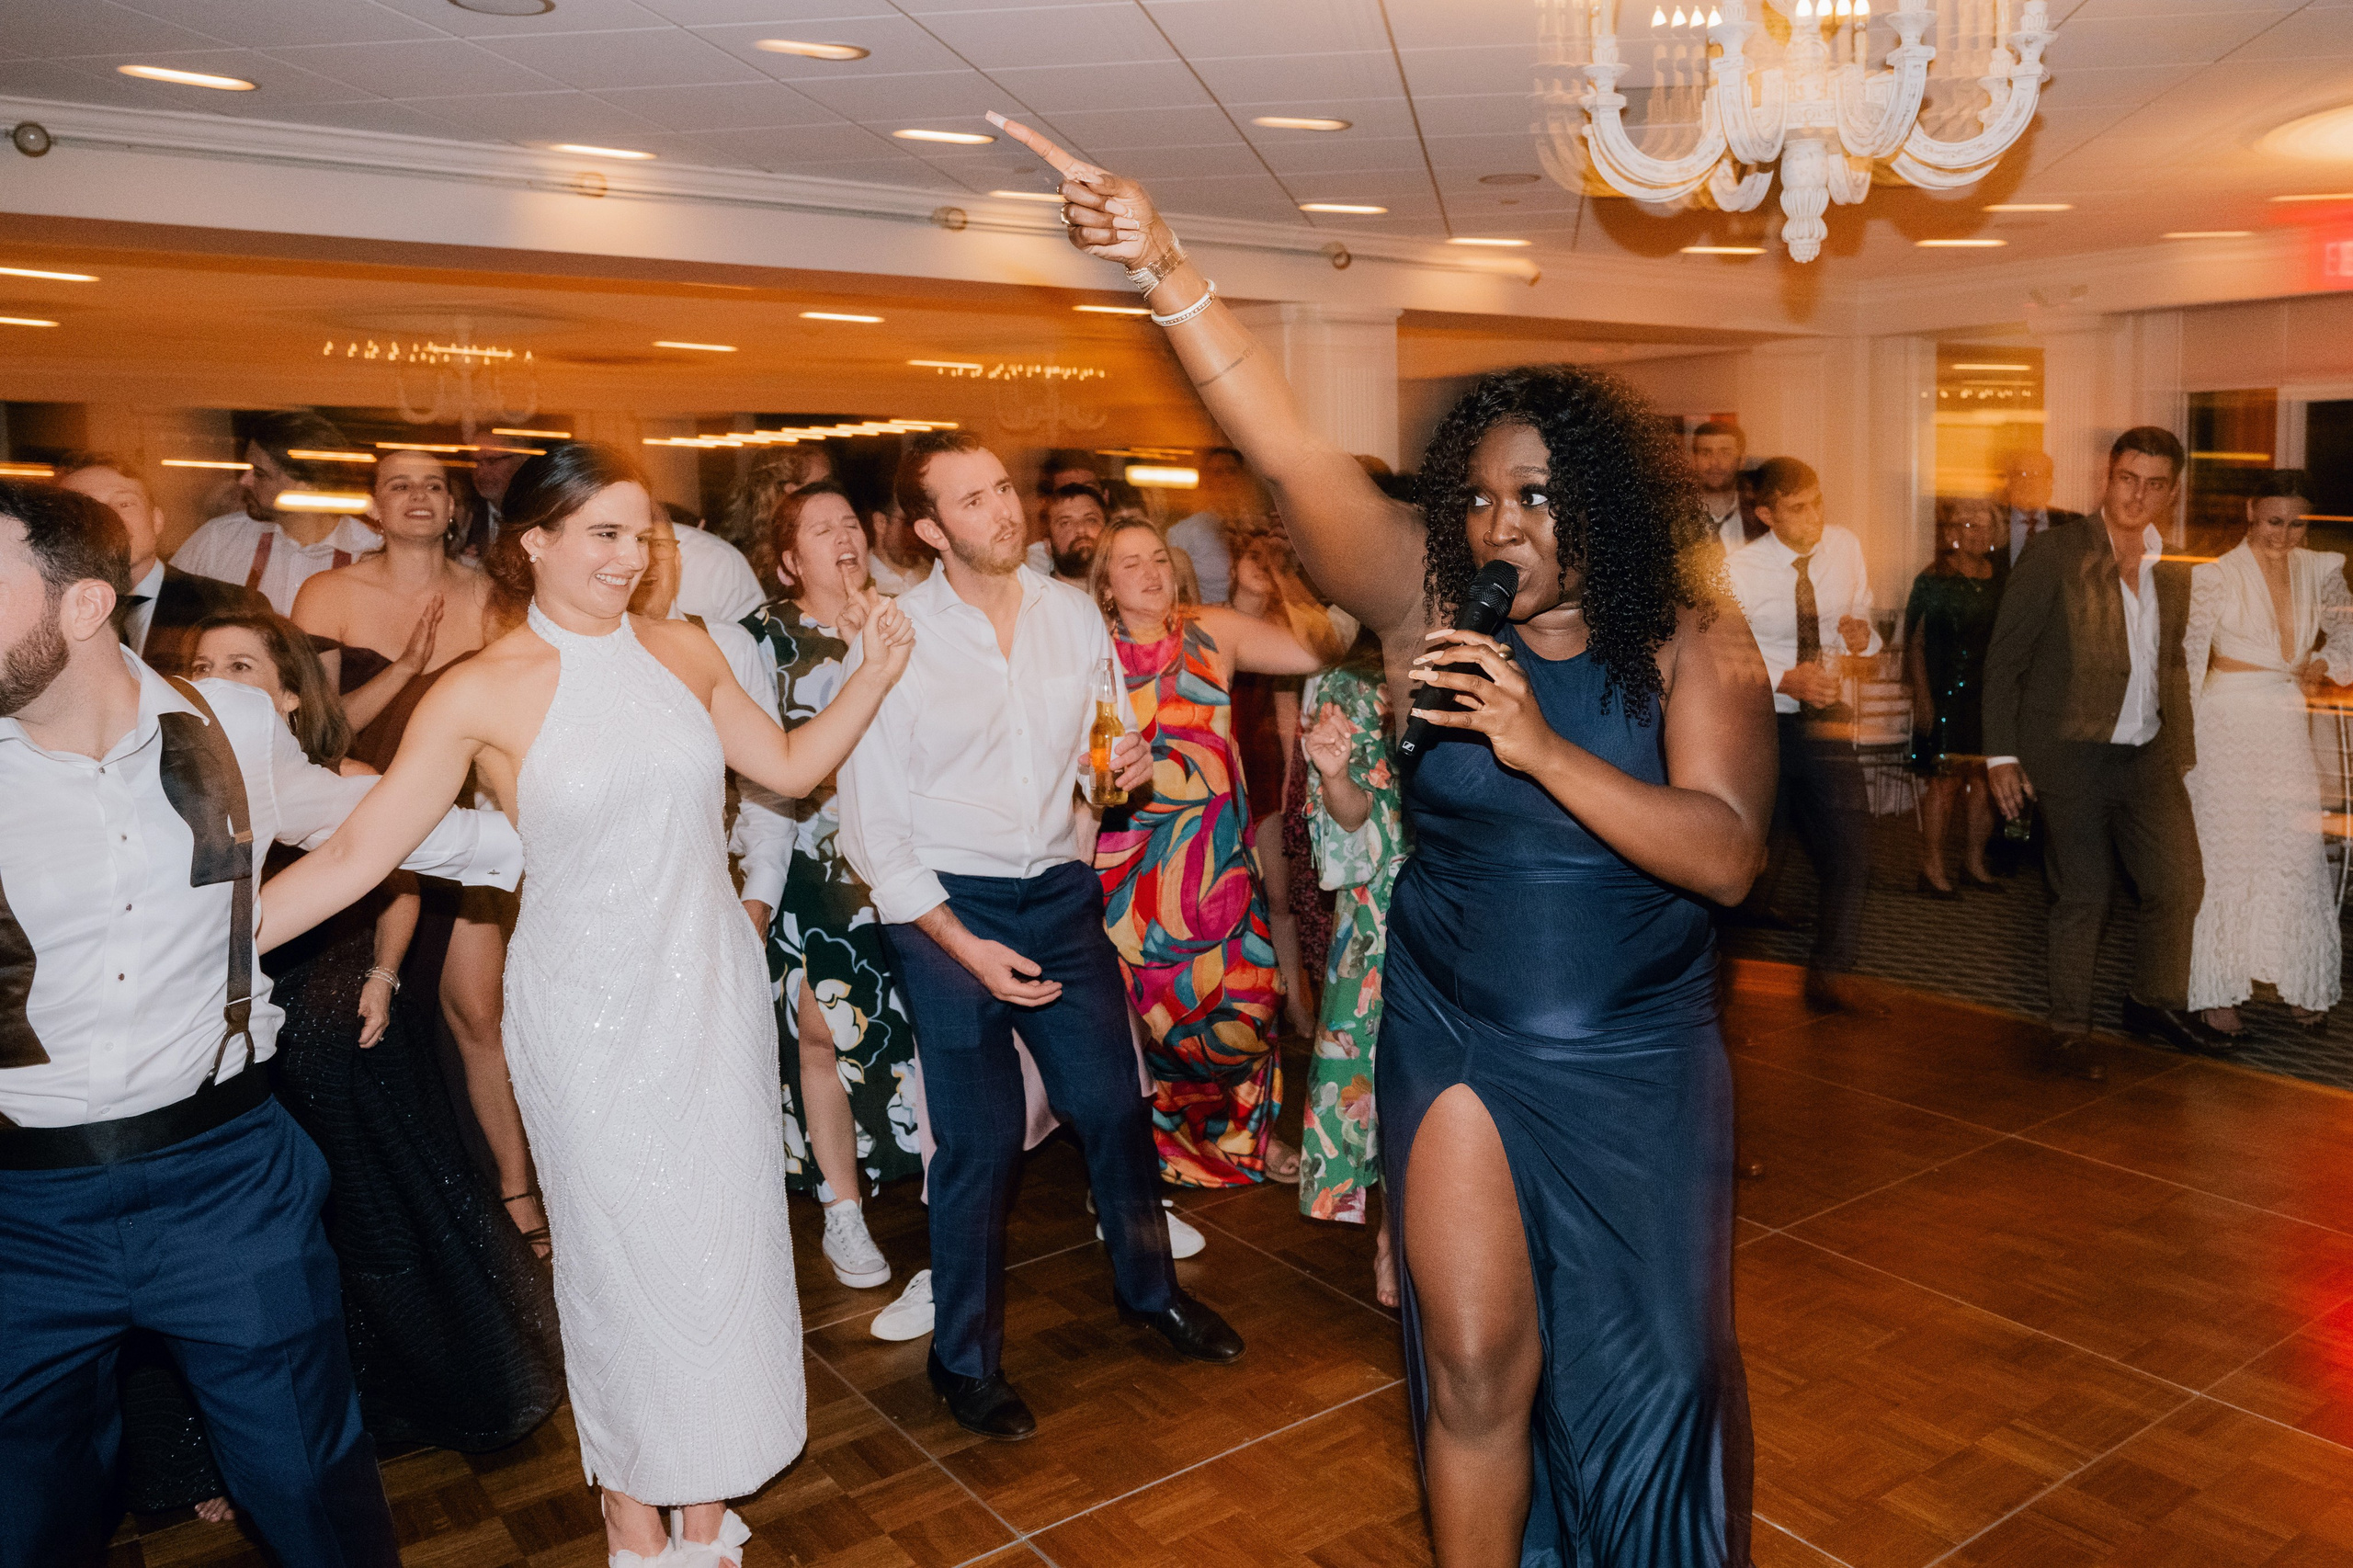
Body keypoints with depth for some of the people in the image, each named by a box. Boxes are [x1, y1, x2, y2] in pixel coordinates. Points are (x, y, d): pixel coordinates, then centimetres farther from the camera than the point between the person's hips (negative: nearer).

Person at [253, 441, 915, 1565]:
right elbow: (356, 853, -10)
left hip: (711, 988, 4)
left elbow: (790, 766, 9)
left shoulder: (682, 651, 0)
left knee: (723, 1235, 12)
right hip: (589, 1007, -3)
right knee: (620, 1254, 12)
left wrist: (875, 675, -2)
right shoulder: (482, 693, -11)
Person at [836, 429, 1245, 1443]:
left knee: (1114, 1104, 10)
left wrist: (1128, 764, -9)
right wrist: (963, 945, -14)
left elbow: (1105, 751, 16)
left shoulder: (1075, 615, 3)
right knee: (980, 1138, 1)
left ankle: (1150, 1286, 38)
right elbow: (871, 826, -9)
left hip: (1062, 891, 4)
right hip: (944, 905, -4)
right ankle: (965, 1359, 24)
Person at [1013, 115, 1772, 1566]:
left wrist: (1541, 747, -29)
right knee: (1477, 1366, 5)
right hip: (1462, 1044, 0)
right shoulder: (1431, 605, -6)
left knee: (1649, 1368, 16)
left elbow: (1727, 855, -18)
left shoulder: (1693, 640, -7)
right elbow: (1291, 449, -16)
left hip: (1641, 1064, 1)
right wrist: (1164, 267, -24)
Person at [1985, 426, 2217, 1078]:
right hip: (2072, 754, -5)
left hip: (2148, 755, 5)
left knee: (2181, 882, 5)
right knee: (2083, 896, 1)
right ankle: (2068, 1032, 16)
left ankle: (2155, 1002, 29)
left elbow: (2172, 664, 21)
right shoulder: (2055, 552, -8)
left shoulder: (2173, 572, 10)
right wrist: (2001, 753, -11)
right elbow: (2003, 657, -8)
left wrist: (2182, 752, 16)